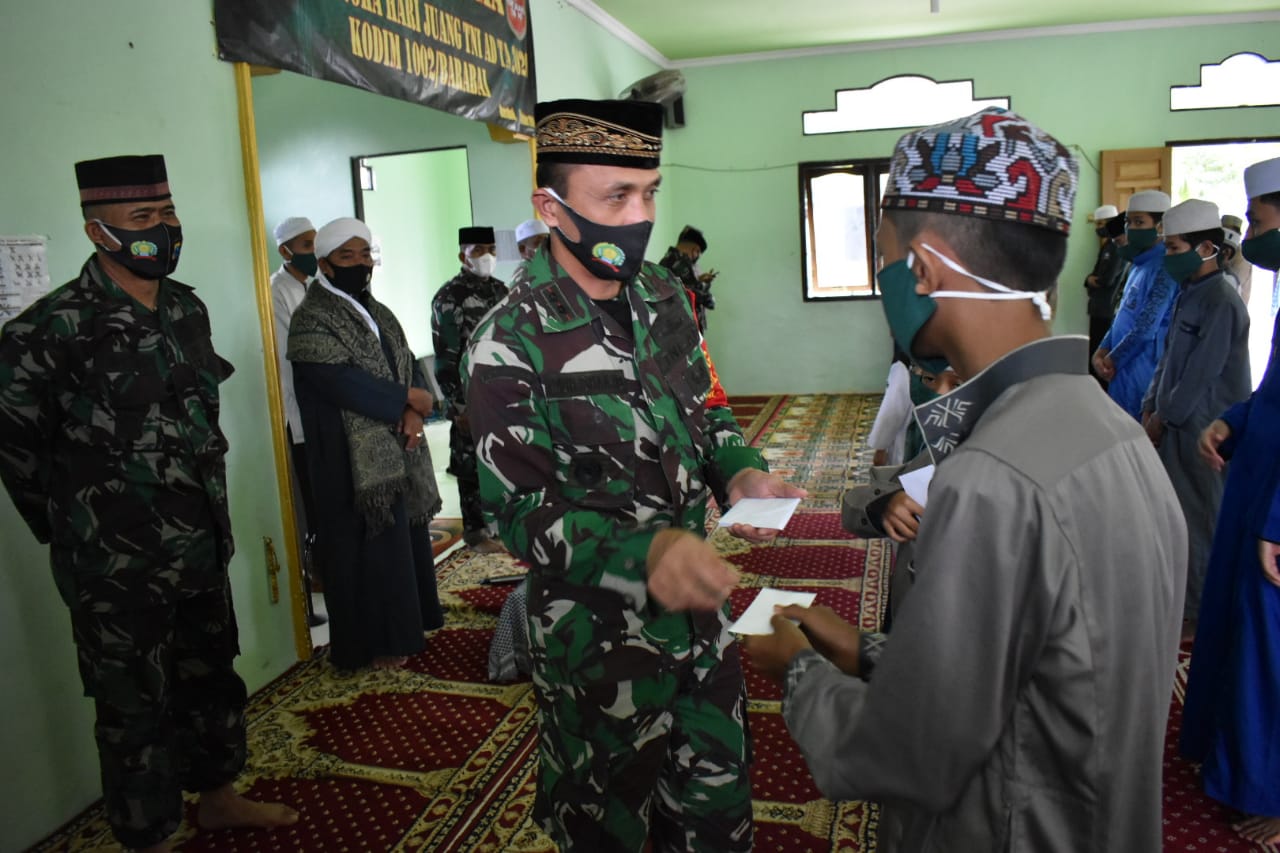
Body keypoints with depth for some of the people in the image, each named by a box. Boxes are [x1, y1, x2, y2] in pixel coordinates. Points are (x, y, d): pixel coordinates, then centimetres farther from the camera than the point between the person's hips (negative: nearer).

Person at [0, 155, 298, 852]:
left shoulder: (187, 309, 4)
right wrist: (71, 529, 0)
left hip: (202, 543, 7)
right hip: (118, 565, -6)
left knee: (212, 679, 20)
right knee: (136, 707, 8)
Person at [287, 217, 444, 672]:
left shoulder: (378, 313, 13)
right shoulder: (312, 320, -11)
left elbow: (410, 364, 9)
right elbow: (343, 382, -22)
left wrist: (414, 412, -11)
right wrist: (408, 398, -15)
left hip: (396, 453, 8)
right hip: (353, 460, -7)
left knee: (402, 537, 14)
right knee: (365, 550, 1)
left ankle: (401, 628, 29)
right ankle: (370, 644, 15)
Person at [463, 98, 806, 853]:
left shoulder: (664, 296, 1)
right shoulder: (511, 345, -19)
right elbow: (519, 509, -20)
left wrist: (741, 474, -10)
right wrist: (646, 551, -36)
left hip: (698, 606, 6)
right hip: (600, 636, -5)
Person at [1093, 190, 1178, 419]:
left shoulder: (1164, 267, -16)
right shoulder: (1139, 264, 13)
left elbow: (1147, 327, -21)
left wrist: (1112, 359, -10)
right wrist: (1101, 351, 3)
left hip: (1142, 369, -9)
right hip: (1124, 367, 9)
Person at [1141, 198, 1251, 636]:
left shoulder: (1221, 303, -18)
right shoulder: (1191, 294, 10)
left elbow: (1200, 375, -19)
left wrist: (1164, 417, -10)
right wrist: (1151, 407, 9)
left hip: (1202, 431, -9)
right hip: (1176, 424, 9)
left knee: (1198, 522, 1)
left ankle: (1198, 614, 14)